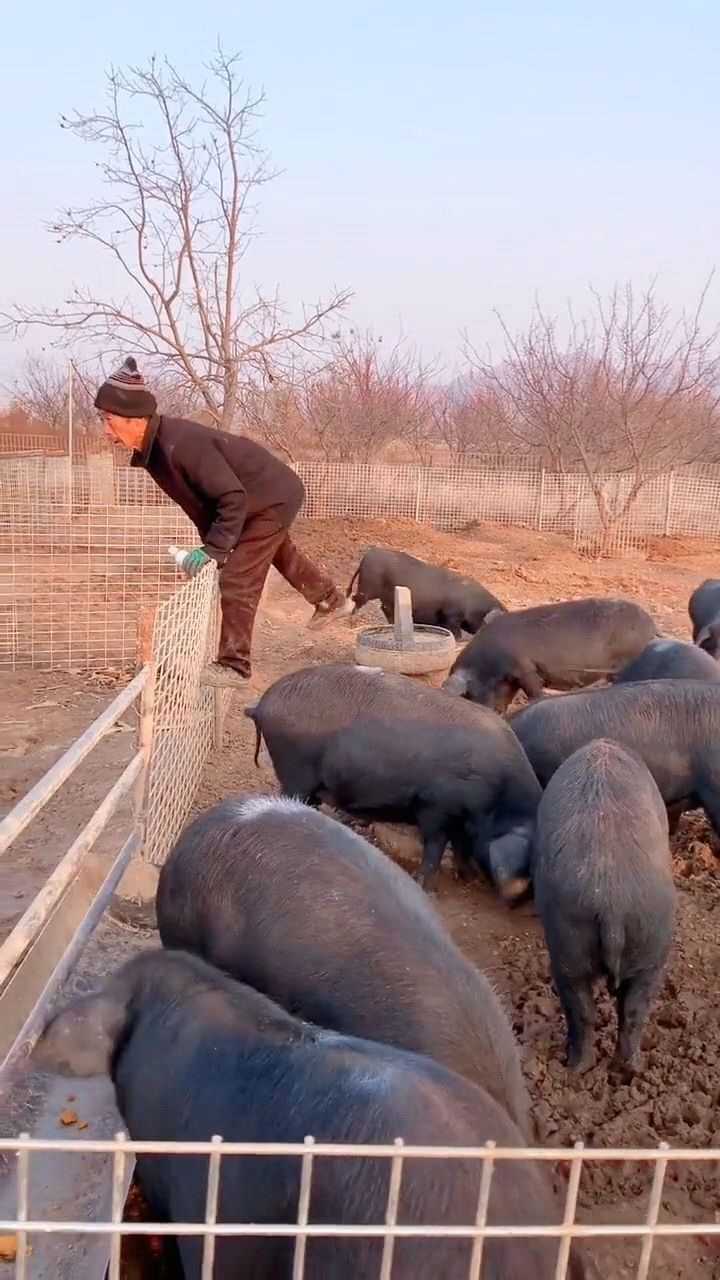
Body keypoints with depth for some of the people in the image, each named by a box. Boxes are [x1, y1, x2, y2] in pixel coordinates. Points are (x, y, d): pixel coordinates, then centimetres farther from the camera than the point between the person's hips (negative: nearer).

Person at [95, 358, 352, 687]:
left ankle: (233, 667, 0)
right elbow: (199, 498, 7)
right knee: (281, 555, 31)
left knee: (236, 582, -10)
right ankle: (332, 601, 55)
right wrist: (210, 542, 4)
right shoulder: (154, 447, -5)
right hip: (272, 494, 10)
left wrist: (214, 549, -32)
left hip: (275, 498, -10)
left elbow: (233, 498, -34)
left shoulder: (180, 444, -35)